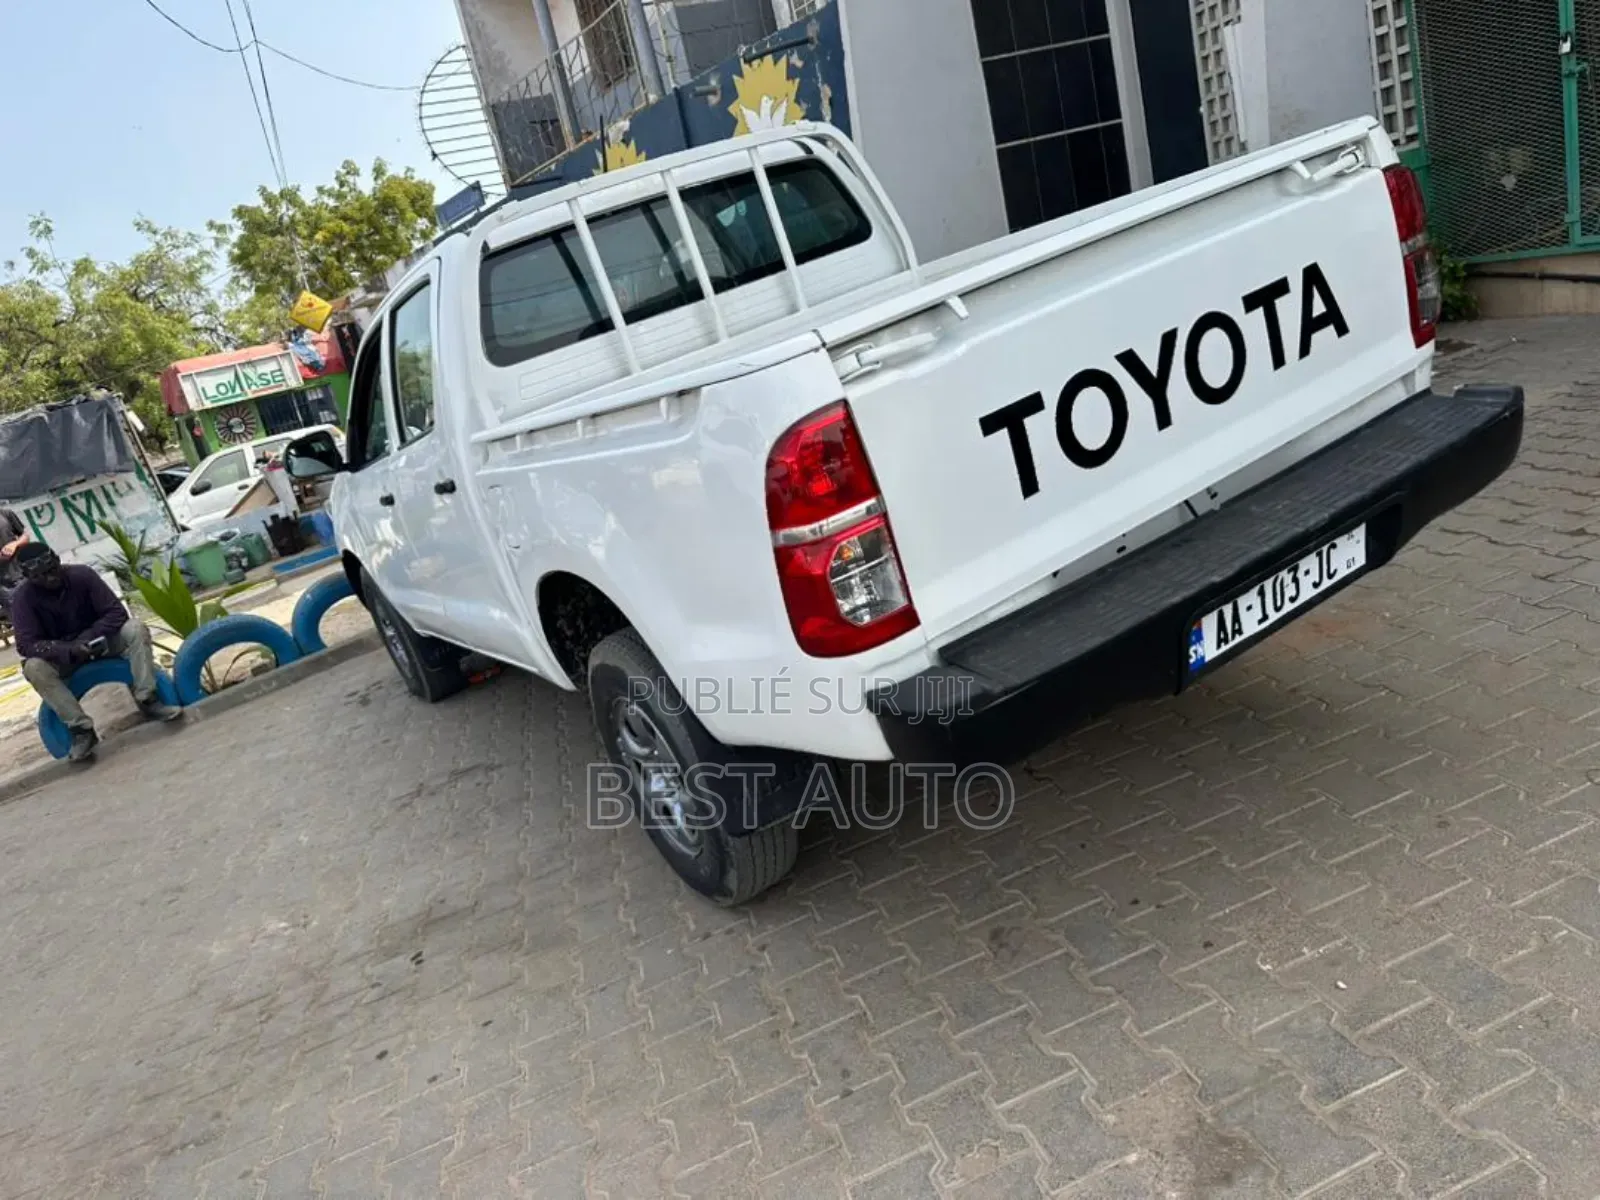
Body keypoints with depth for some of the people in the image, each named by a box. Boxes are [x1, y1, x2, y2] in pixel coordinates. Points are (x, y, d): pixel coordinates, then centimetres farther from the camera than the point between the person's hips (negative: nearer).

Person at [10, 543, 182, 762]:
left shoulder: (82, 574, -17)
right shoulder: (23, 597, -17)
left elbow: (116, 612, -16)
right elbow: (27, 644, -23)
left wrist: (92, 637, -31)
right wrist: (70, 650, -37)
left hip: (98, 641, 1)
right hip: (60, 655, -1)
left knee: (135, 628, -26)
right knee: (33, 668, -32)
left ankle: (147, 700, -28)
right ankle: (81, 730, -31)